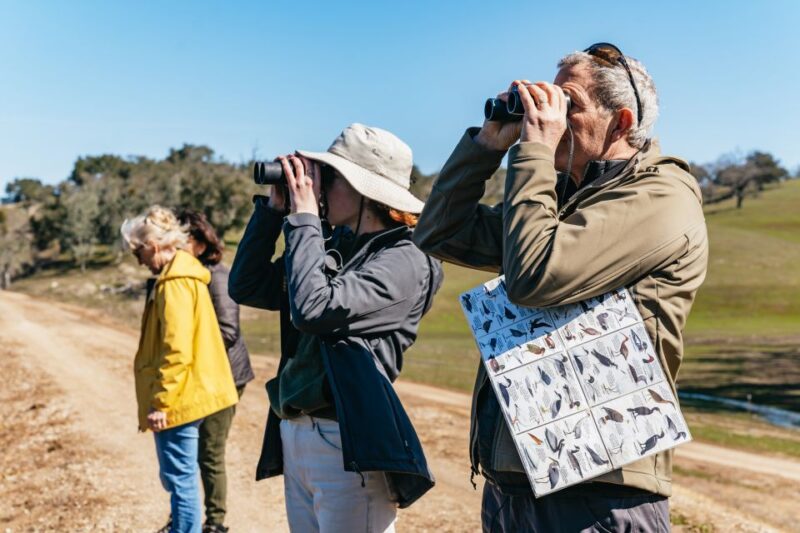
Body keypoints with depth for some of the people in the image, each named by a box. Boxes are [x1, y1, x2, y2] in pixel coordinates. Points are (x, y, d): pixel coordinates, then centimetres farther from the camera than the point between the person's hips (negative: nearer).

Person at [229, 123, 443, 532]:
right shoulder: (331, 246, 10)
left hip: (348, 442, -8)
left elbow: (313, 309, -24)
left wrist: (304, 217, -13)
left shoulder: (404, 260, -11)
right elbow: (245, 288, 12)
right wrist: (273, 208, 5)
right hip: (294, 436, 8)